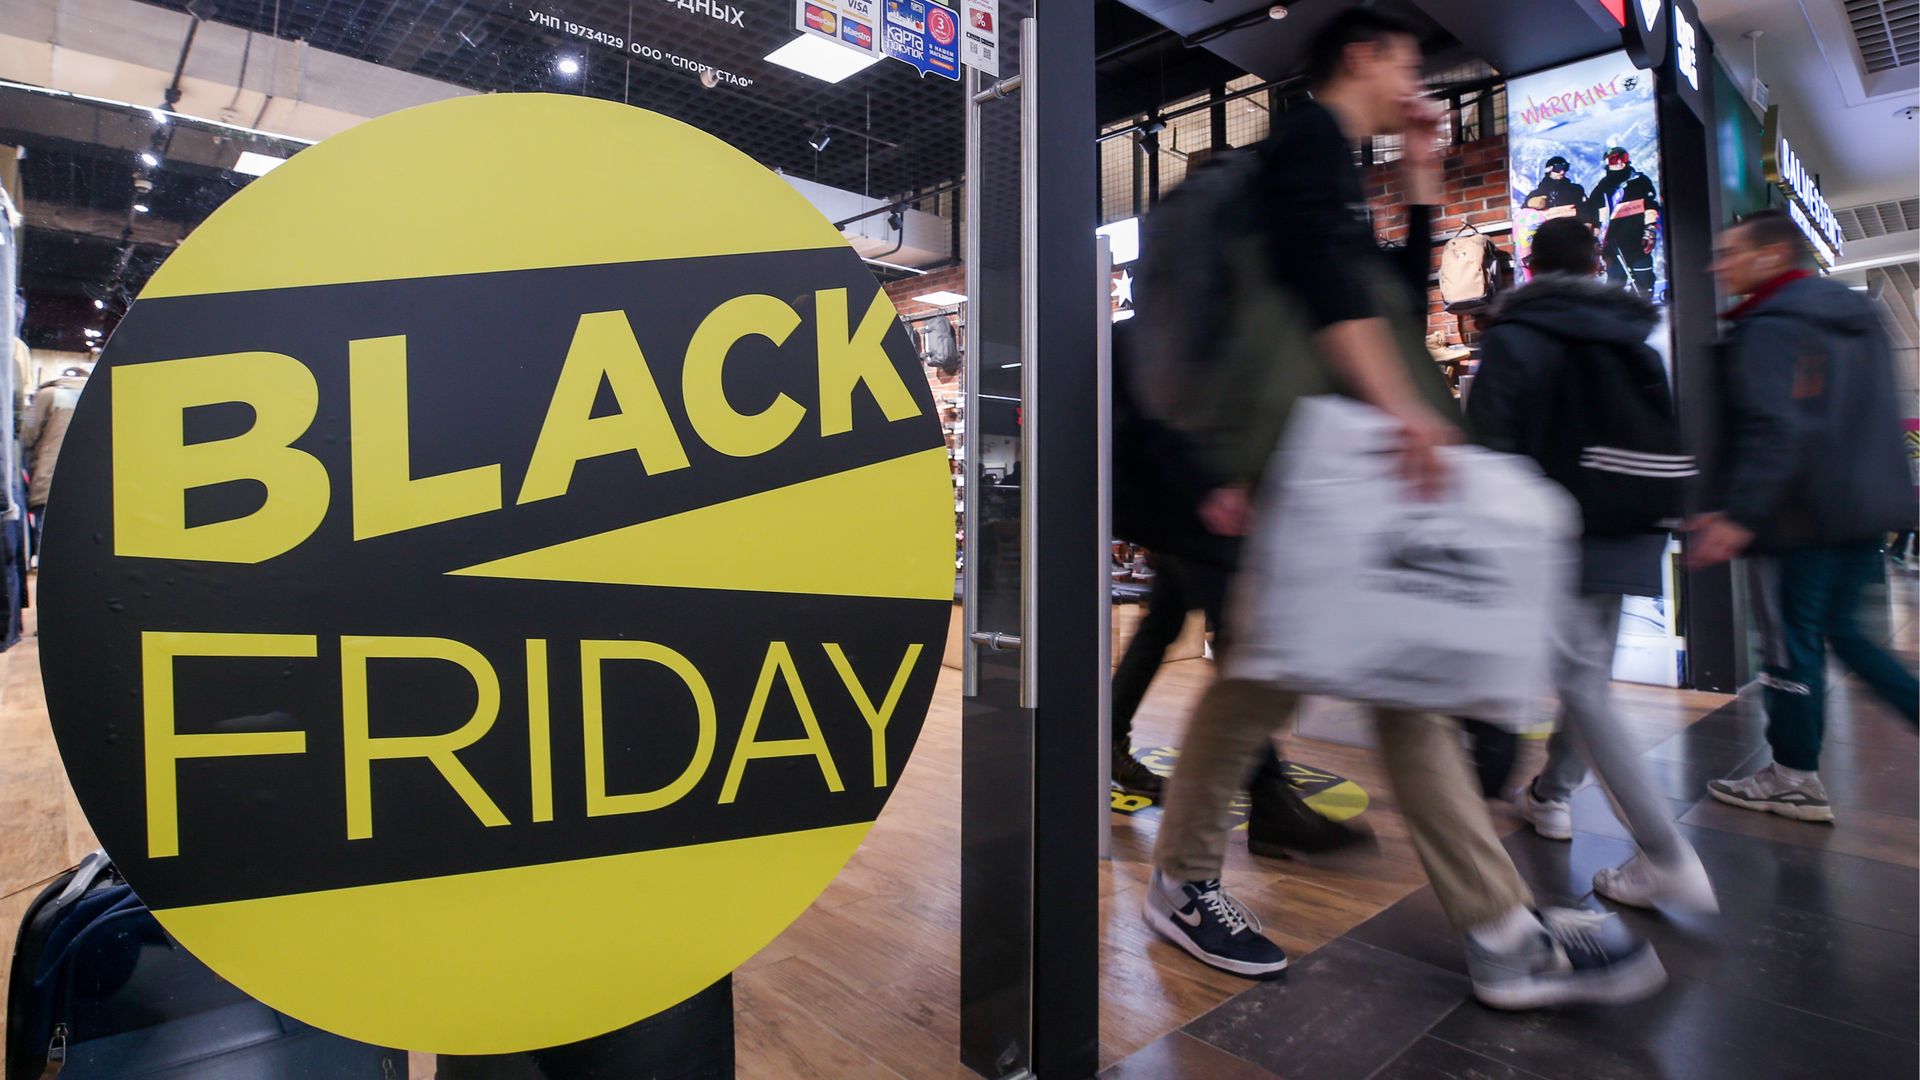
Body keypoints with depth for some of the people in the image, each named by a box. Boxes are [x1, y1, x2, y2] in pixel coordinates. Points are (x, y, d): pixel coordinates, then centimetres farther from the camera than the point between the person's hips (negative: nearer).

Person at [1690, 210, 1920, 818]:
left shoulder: (1769, 327, -14)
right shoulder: (1857, 317, 15)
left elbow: (1775, 430, -26)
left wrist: (1739, 514, -29)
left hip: (1798, 516, -9)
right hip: (1865, 510, 9)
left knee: (1791, 642, 1)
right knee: (1838, 629, 20)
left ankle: (1796, 780, 12)